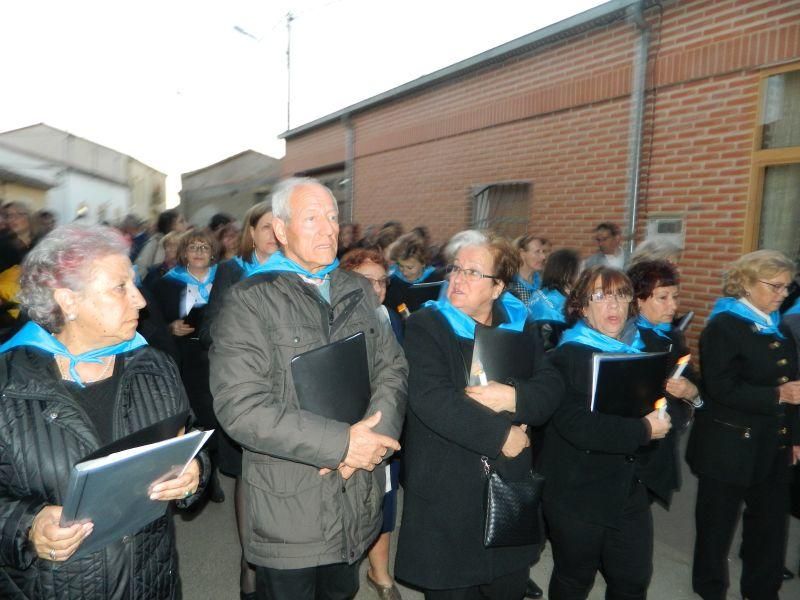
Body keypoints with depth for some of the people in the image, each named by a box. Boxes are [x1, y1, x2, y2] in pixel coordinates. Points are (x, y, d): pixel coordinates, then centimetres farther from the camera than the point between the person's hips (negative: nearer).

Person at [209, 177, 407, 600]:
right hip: (288, 508, -5)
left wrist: (372, 437, -15)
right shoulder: (249, 301, -13)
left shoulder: (358, 291, 6)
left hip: (358, 498, 5)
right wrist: (342, 442, -22)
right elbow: (241, 407, -21)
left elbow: (392, 368, 3)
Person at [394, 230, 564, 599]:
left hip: (510, 488, 5)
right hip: (447, 495, -4)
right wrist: (500, 435, -20)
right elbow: (431, 400, -22)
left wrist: (514, 397, -21)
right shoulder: (425, 326, -10)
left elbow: (551, 387, -1)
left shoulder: (519, 326, 6)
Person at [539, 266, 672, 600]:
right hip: (577, 495, -5)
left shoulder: (640, 351, 7)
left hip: (630, 491, 6)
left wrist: (664, 418, -6)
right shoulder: (567, 357, -15)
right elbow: (576, 425, -26)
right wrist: (643, 431, -22)